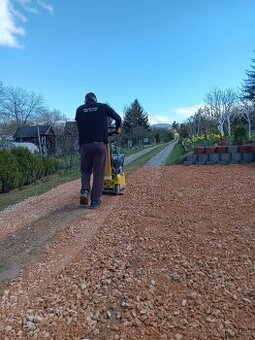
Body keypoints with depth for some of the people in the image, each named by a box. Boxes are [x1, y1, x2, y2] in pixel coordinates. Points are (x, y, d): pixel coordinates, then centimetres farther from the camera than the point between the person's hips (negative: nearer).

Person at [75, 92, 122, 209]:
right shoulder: (103, 107, 9)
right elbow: (118, 118, 12)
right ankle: (95, 200, 3)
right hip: (100, 143, -1)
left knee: (85, 170, 18)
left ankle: (85, 190, -3)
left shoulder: (79, 109, 13)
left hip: (85, 144, 2)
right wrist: (117, 129, 31)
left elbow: (79, 126, 16)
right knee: (98, 173, 3)